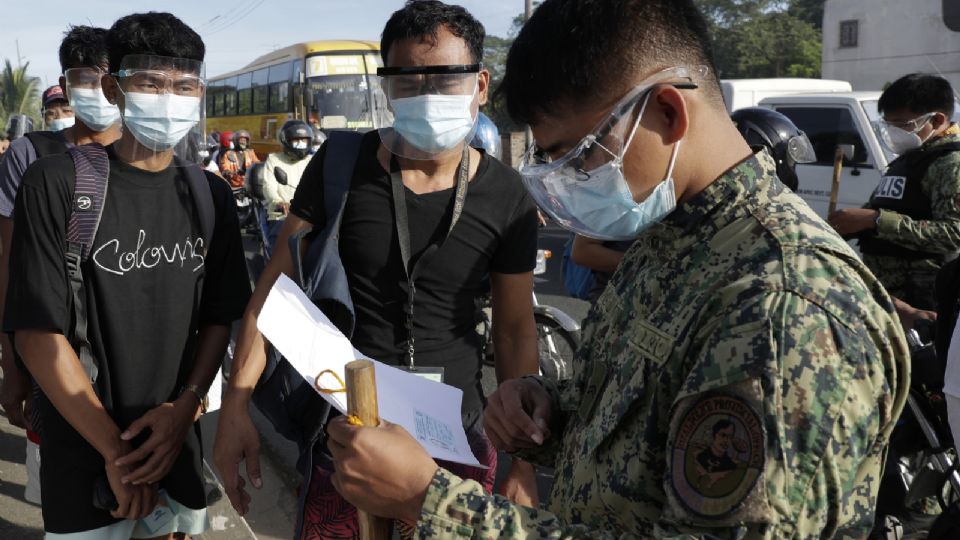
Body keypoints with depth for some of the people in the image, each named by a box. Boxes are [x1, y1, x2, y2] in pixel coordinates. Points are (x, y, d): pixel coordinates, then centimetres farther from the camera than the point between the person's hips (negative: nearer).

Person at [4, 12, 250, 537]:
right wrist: (114, 448, -14)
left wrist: (184, 409, -11)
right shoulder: (57, 184, -12)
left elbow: (220, 317, 4)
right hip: (83, 449, -3)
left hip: (175, 436, 3)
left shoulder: (210, 195, 1)